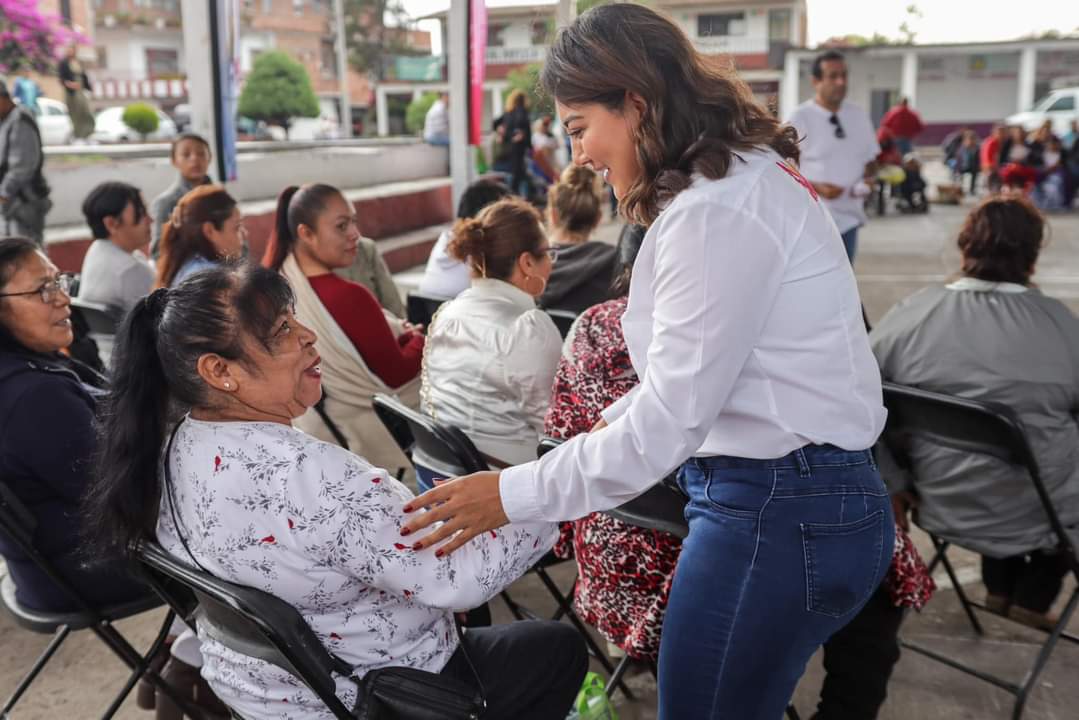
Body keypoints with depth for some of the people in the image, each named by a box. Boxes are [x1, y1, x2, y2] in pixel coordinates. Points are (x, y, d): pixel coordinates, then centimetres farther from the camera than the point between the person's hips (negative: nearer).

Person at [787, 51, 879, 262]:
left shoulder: (858, 116, 9)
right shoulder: (800, 118, -8)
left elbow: (869, 160, 18)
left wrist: (867, 180, -5)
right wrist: (817, 187, -23)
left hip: (848, 217, 6)